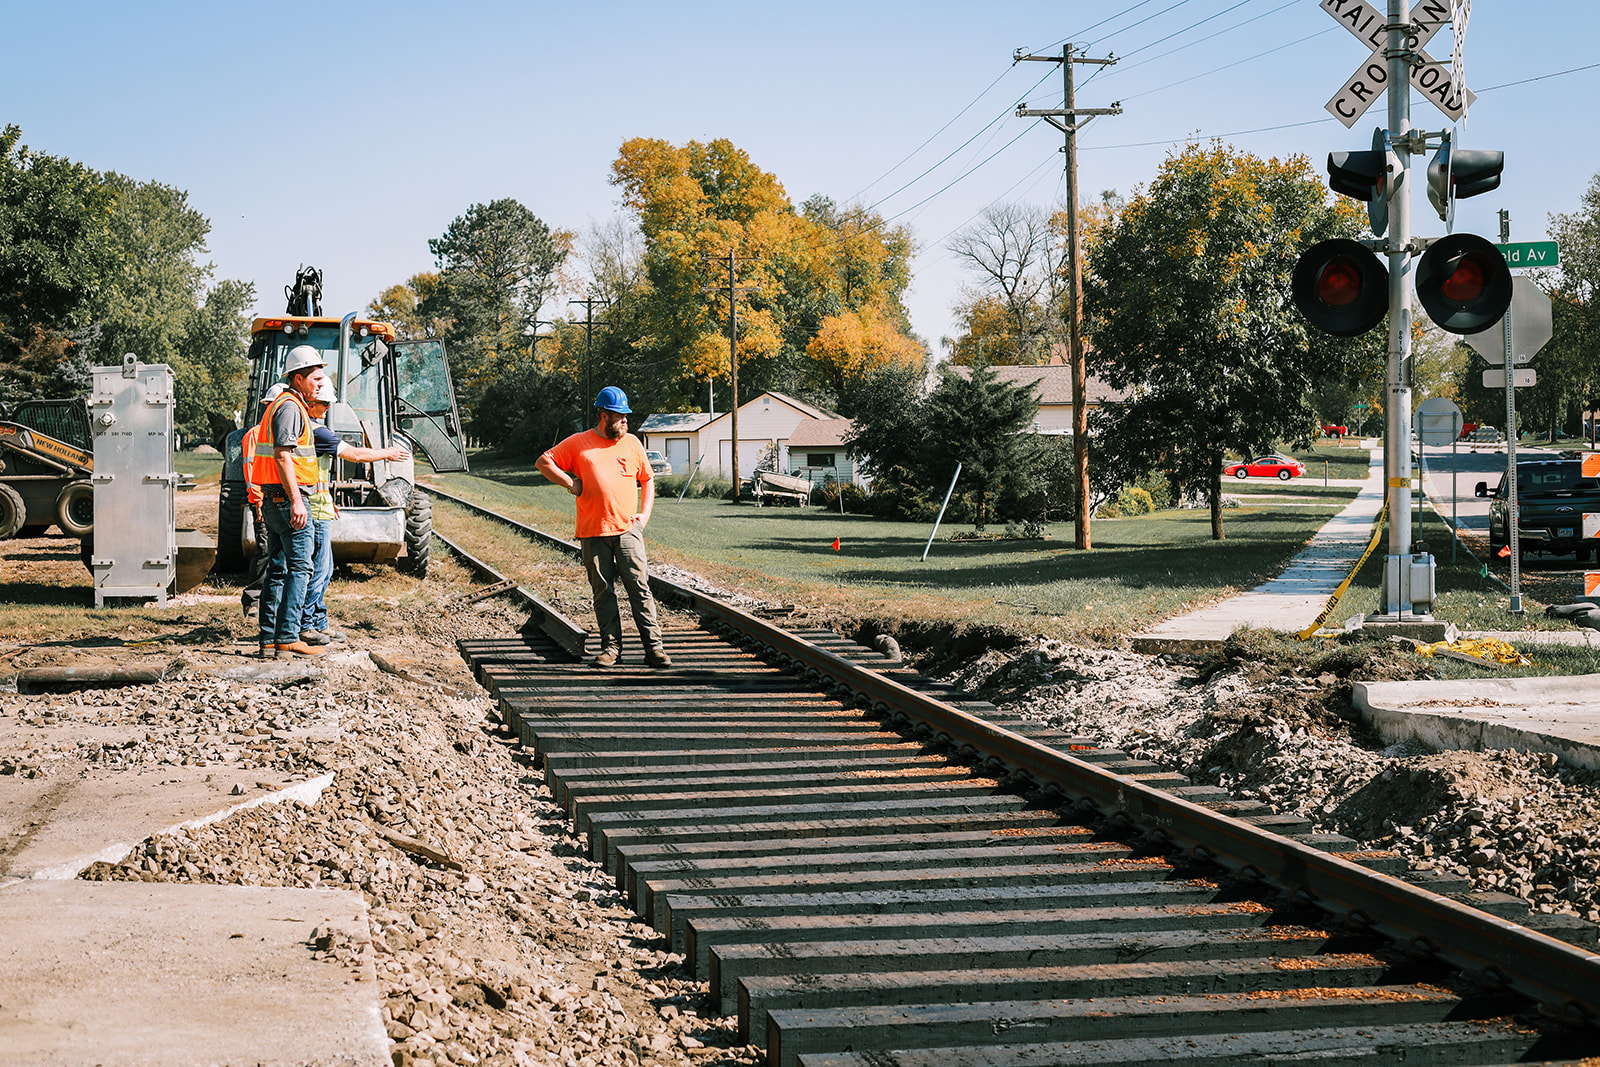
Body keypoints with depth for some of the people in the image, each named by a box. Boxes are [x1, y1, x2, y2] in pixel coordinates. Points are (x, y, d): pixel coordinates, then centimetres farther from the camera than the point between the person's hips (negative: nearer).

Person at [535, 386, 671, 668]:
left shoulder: (632, 442, 13)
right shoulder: (578, 443, 5)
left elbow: (647, 479, 21)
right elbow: (543, 462, 9)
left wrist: (645, 513, 9)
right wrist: (570, 483, -2)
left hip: (628, 529, 1)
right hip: (593, 532, -1)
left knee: (639, 587, -5)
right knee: (602, 591, 3)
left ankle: (654, 647, -5)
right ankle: (611, 646, 10)